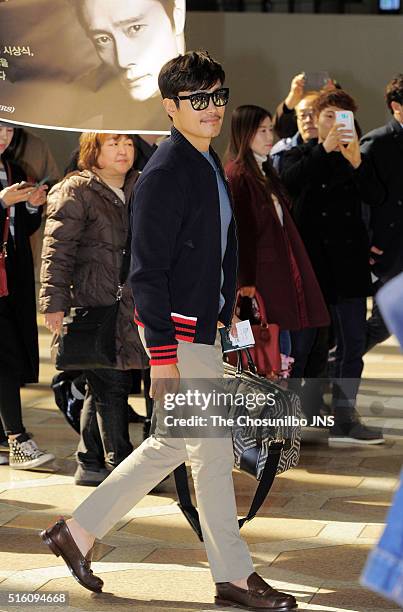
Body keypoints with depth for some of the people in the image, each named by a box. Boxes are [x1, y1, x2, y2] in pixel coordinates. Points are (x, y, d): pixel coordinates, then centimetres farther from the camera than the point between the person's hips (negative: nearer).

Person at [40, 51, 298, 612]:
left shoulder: (209, 165, 13)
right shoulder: (164, 174, -16)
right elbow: (147, 270, -18)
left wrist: (228, 313, 19)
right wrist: (162, 354, -21)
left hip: (204, 326, 10)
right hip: (178, 331, -10)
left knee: (171, 445, 16)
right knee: (213, 451, -1)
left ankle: (78, 530, 24)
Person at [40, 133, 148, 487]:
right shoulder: (75, 193, -5)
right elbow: (57, 251, -10)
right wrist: (54, 302, -16)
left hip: (131, 308, 7)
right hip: (96, 307, -7)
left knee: (101, 390, 13)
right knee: (112, 387, -7)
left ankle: (90, 464, 20)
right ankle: (121, 467, 0)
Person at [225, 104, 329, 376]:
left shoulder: (265, 172, 17)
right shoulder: (238, 174, -11)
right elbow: (239, 232, -15)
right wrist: (245, 281, -17)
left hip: (280, 271, 9)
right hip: (260, 276, -9)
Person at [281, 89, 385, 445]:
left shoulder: (358, 159, 11)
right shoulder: (302, 156, 6)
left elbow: (377, 198, -5)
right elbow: (290, 180, -17)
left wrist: (357, 164, -21)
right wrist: (325, 149, -26)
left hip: (348, 261, 3)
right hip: (309, 258, -3)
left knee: (353, 341, 0)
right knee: (302, 339, 2)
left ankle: (344, 418, 4)